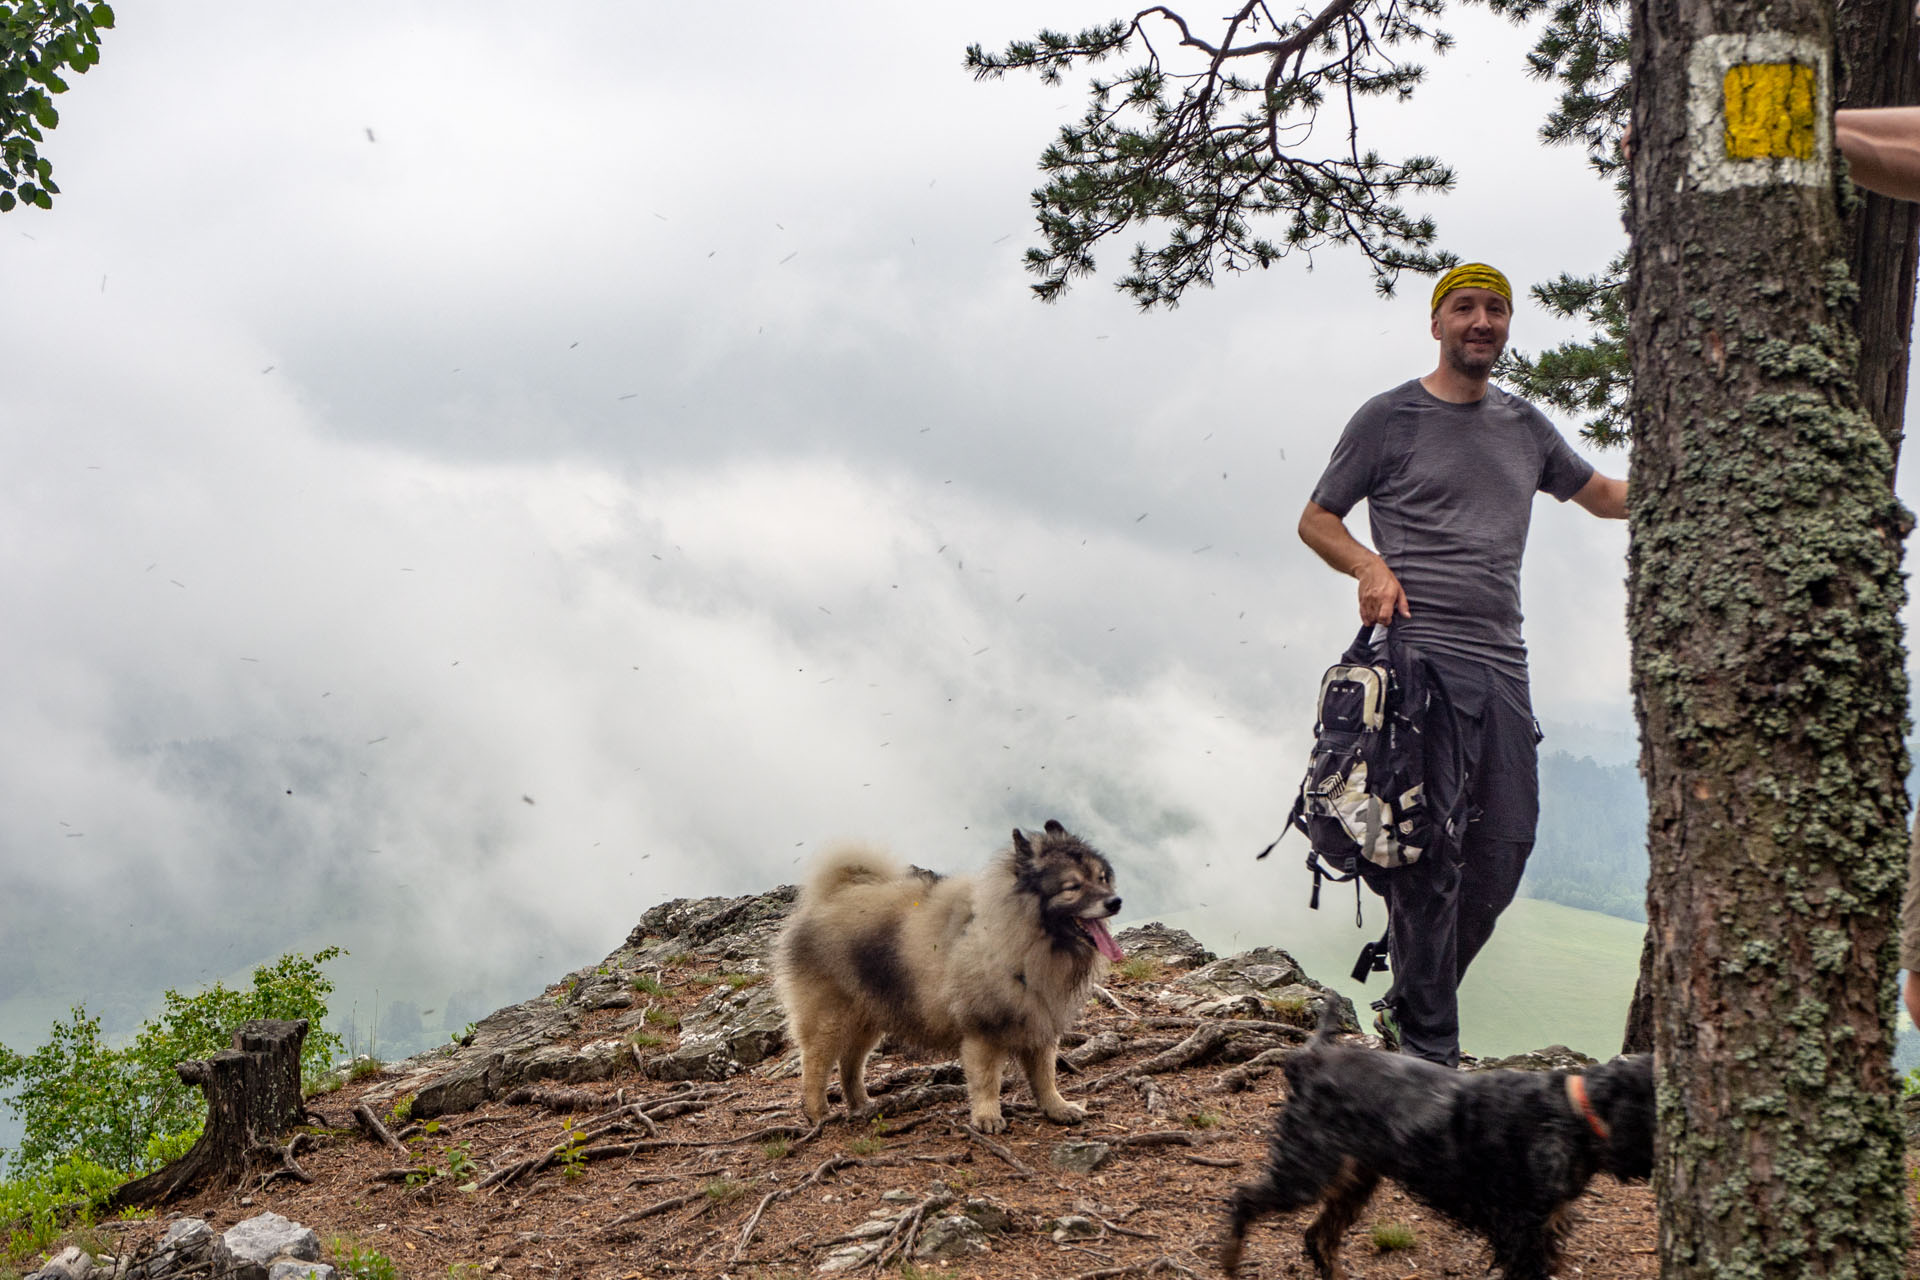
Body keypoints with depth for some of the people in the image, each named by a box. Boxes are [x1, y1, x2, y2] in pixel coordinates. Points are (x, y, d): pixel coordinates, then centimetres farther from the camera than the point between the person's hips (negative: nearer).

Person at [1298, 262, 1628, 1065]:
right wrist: (1370, 566, -12)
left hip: (1503, 666, 6)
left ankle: (1410, 1007, 21)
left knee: (1504, 850, 3)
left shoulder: (1525, 427, 19)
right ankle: (1428, 1050, -3)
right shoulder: (1390, 418, 5)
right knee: (1430, 858, -8)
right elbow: (1316, 521, 8)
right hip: (1421, 656, -6)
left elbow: (1602, 495, 32)